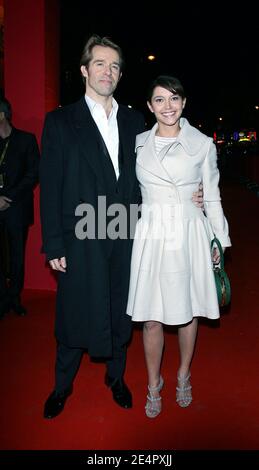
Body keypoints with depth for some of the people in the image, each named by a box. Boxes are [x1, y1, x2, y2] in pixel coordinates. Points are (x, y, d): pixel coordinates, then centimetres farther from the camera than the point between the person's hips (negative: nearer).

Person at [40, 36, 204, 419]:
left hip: (126, 238, 3)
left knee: (120, 314, 15)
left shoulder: (134, 121, 9)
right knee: (75, 316, 9)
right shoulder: (60, 121, -1)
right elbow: (50, 187, -5)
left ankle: (116, 378, 38)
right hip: (81, 240, -3)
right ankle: (62, 386, 33)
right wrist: (53, 245, -8)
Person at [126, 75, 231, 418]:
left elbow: (212, 197, 6)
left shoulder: (203, 144, 1)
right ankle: (154, 383, 26)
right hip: (150, 235, 1)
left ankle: (184, 376, 36)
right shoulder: (139, 143, 5)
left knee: (188, 311, 12)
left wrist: (220, 241, 7)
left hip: (190, 236, 0)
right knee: (151, 318, 4)